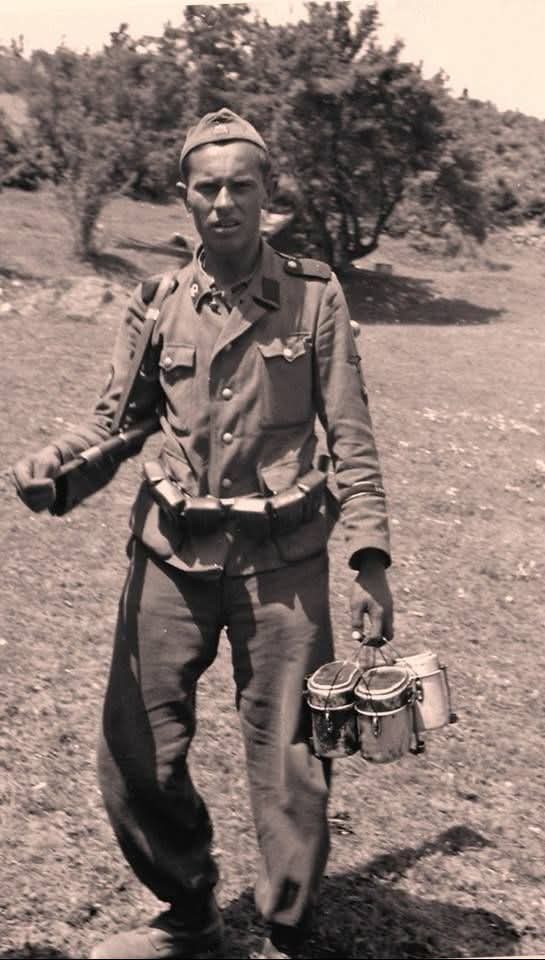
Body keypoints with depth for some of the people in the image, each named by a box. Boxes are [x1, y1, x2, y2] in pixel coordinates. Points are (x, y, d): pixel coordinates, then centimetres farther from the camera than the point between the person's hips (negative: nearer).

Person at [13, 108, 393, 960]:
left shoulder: (315, 297, -1)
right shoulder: (157, 304, 4)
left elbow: (351, 437, 0)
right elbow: (117, 417, 8)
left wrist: (369, 559, -7)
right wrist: (52, 467, -13)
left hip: (282, 560, -2)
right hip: (173, 554, 3)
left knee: (287, 760, 5)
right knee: (136, 753, 6)